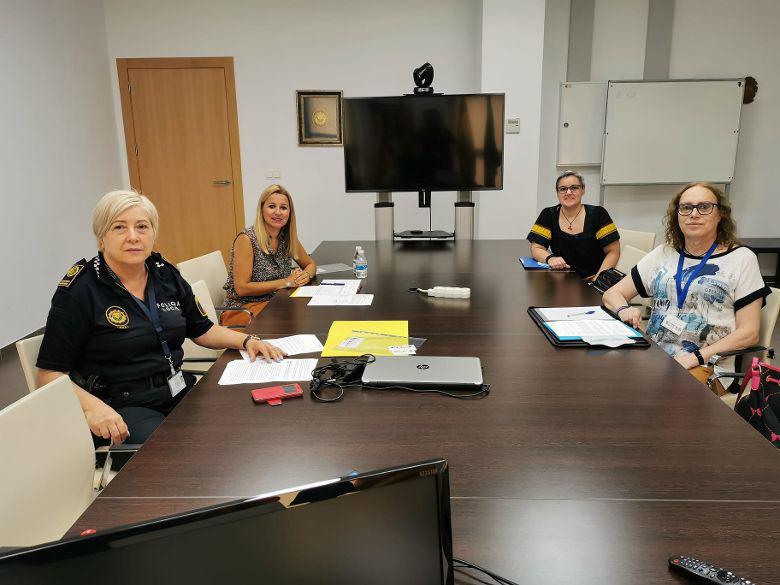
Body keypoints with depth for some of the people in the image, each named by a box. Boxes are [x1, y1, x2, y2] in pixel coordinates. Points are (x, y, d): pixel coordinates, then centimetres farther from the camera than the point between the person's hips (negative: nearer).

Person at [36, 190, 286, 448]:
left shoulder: (166, 275, 8)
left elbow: (202, 329, 19)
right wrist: (91, 406, -25)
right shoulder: (79, 290, -8)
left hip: (178, 391, 6)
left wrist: (247, 340, 1)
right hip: (122, 408, -5)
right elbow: (49, 373, -8)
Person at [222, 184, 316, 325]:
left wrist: (306, 275, -6)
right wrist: (286, 282, -18)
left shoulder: (288, 238, 3)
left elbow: (311, 264, 18)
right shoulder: (246, 239, -14)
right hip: (244, 308, -6)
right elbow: (241, 288, -17)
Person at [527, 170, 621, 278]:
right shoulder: (549, 215, 4)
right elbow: (536, 248, 1)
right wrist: (550, 258, -20)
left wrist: (599, 278, -16)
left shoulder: (597, 214, -2)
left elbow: (613, 252, -2)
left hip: (593, 281, -2)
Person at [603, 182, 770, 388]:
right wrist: (624, 311, -10)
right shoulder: (663, 254, 14)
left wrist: (695, 358, -15)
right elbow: (612, 294, 15)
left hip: (707, 366, -3)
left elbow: (748, 333, -1)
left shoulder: (742, 259, 5)